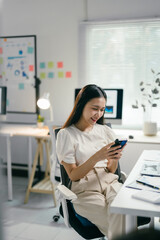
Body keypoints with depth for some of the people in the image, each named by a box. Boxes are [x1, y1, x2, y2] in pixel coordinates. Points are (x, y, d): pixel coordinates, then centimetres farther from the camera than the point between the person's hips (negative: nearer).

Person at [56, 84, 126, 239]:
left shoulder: (104, 130, 11)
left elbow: (111, 171, 11)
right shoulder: (66, 134, -3)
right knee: (118, 224, -27)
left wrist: (114, 159, -12)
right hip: (85, 190, -4)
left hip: (110, 184, 4)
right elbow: (73, 175, -7)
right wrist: (96, 157, -21)